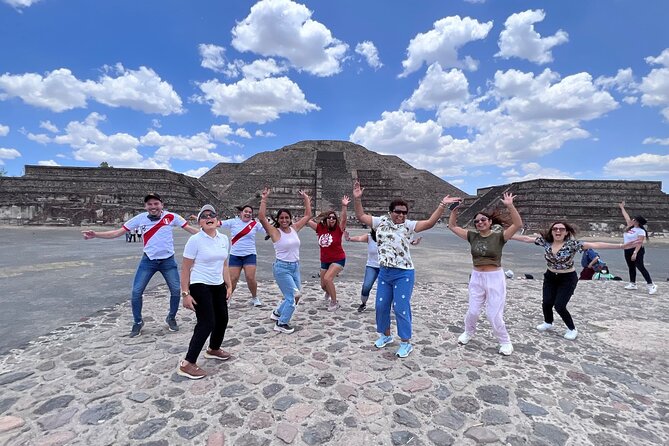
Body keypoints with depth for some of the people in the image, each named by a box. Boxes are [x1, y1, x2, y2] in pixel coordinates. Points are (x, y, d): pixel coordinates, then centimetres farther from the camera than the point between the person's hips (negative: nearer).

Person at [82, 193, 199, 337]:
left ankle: (171, 318, 26)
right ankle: (137, 322, 22)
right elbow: (117, 232, -3)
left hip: (168, 261, -1)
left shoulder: (171, 216, -11)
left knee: (176, 291, 0)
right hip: (148, 261, 1)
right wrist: (95, 234, -14)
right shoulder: (140, 218, -7)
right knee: (136, 292, -1)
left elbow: (191, 229, -8)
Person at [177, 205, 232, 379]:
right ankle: (187, 364, 5)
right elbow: (185, 269, -12)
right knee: (207, 323, -9)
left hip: (218, 286, 7)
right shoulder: (195, 240, -14)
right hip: (200, 286, -7)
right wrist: (185, 293, -15)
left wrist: (229, 285, 11)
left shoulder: (224, 239, 3)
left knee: (222, 319, 16)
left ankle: (214, 349, 41)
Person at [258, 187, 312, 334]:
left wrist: (306, 198, 8)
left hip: (295, 266, 6)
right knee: (293, 296, -5)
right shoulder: (275, 232, -11)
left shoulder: (294, 228, 4)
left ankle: (277, 313, 40)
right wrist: (264, 200, -27)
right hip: (282, 268, -6)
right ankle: (281, 324, 14)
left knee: (293, 296, 14)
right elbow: (261, 217, -25)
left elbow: (308, 215, 9)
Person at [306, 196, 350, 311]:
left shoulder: (338, 229, -14)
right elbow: (308, 219, -4)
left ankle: (334, 302, -5)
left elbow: (343, 219, -31)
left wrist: (344, 206, -46)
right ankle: (329, 293, 53)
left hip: (338, 260, -5)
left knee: (327, 278, -25)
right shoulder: (320, 228, -5)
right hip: (324, 261, 5)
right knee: (323, 285, 15)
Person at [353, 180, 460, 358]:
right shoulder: (381, 221, 0)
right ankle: (385, 335, 36)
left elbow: (430, 223, -19)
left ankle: (406, 343, 17)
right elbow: (361, 216, 2)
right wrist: (357, 199, -10)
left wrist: (442, 205, -27)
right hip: (384, 272, 4)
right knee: (381, 305, 14)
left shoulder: (408, 225, -8)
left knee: (401, 308, 0)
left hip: (403, 274, -4)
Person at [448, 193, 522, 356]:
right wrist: (454, 209, -7)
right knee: (473, 311, 11)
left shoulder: (499, 237, -10)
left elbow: (518, 224, -23)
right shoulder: (472, 236, 0)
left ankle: (505, 342, 26)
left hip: (495, 278, -3)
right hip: (476, 278, 3)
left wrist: (510, 206, -33)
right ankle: (468, 332, 38)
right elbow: (452, 226, 3)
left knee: (494, 315, 2)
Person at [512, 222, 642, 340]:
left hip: (567, 279, -3)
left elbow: (595, 245, -27)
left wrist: (621, 246, -35)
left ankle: (572, 329, 20)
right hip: (550, 277, 4)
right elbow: (527, 238, -6)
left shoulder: (572, 244, -19)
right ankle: (548, 323, 31)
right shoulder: (546, 241, -9)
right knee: (546, 303, -1)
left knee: (559, 306, -8)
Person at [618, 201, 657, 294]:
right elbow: (626, 217, 20)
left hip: (637, 250, -8)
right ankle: (633, 284, 20)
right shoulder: (630, 227, 8)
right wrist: (622, 207, 27)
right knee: (631, 268, 12)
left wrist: (635, 253, -28)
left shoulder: (641, 231, -14)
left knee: (640, 267, -9)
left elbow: (639, 243, -21)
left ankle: (651, 285, -4)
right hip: (627, 250, 8)